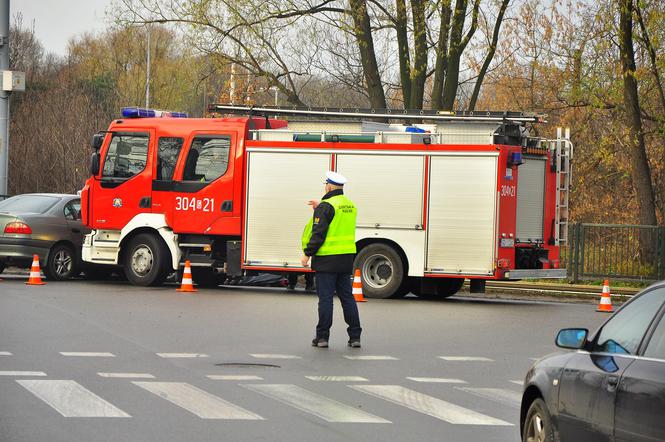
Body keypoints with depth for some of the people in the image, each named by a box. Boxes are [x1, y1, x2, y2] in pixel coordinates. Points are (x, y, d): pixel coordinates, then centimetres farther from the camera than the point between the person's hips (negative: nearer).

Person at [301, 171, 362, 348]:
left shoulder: (326, 206, -13)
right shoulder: (350, 205, 11)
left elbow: (319, 233, -16)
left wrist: (307, 254, -10)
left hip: (327, 259, -7)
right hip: (346, 259, 7)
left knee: (325, 297, -3)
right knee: (347, 297, 11)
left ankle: (322, 337, -1)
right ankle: (355, 336, 10)